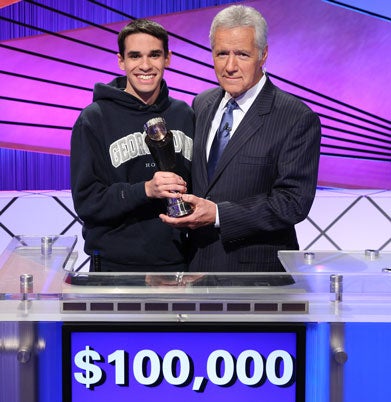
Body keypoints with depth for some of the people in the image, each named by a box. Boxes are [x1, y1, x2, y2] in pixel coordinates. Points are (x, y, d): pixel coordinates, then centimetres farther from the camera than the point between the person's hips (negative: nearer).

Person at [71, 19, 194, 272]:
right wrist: (145, 190, -24)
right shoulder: (94, 119, -6)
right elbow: (86, 201, -10)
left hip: (177, 261, 4)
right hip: (117, 264, -3)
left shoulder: (184, 115, 7)